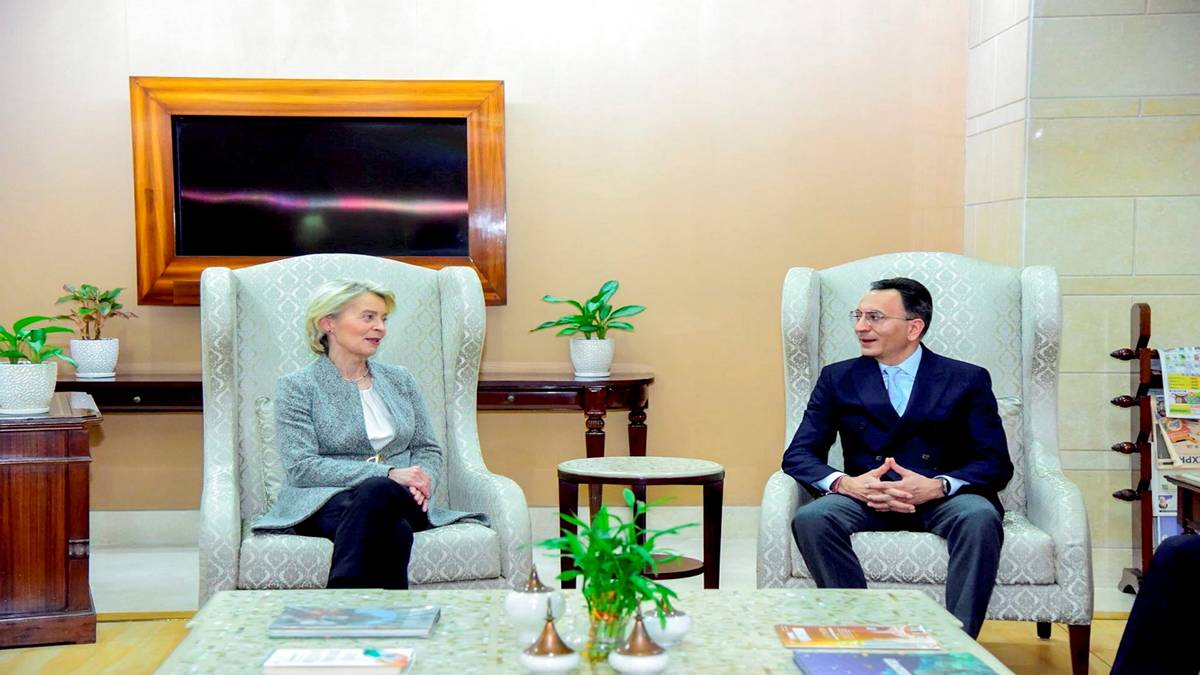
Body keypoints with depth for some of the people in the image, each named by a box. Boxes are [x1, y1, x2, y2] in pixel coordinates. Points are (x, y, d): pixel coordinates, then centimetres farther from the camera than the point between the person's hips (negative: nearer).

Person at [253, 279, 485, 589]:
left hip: (401, 502, 4)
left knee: (379, 493, -37)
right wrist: (388, 474, -16)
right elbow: (301, 467, -7)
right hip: (327, 503, -3)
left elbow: (428, 448, 20)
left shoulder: (400, 379, 21)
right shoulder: (296, 387, 5)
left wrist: (423, 481, -7)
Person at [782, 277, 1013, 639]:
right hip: (865, 499, 1)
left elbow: (996, 463, 1)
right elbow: (798, 455, 5)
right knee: (811, 518, -30)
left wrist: (938, 486, -20)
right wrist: (844, 483, -17)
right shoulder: (838, 379, 13)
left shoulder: (967, 380, 9)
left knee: (980, 517, -34)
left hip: (942, 500, -1)